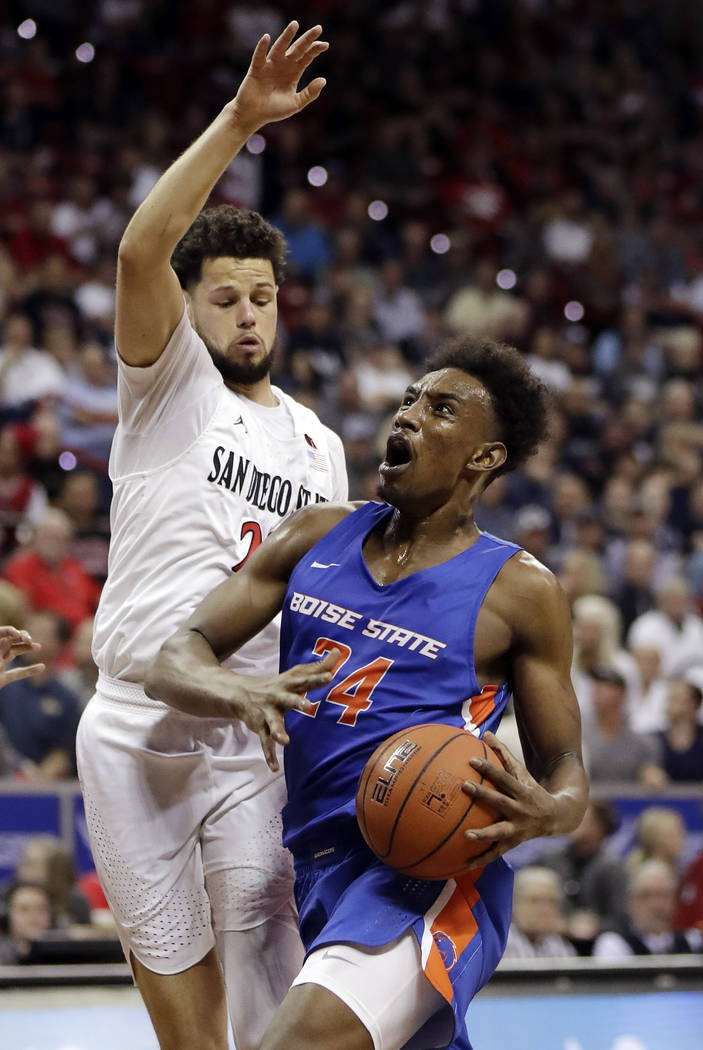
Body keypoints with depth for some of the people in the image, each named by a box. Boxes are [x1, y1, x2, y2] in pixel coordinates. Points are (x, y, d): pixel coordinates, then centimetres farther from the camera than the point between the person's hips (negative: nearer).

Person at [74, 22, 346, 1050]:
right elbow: (140, 248, -17)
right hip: (137, 728, -2)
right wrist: (239, 121, -24)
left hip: (258, 743, 2)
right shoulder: (167, 383, 2)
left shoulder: (319, 446, 16)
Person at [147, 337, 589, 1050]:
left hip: (428, 872, -7)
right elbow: (174, 663, 5)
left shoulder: (518, 590, -1)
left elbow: (564, 770, 5)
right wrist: (243, 695, -20)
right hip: (318, 865, 7)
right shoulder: (317, 538, 10)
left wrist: (545, 814, -21)